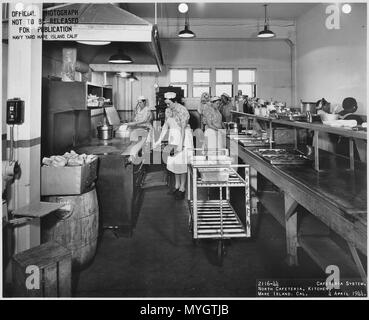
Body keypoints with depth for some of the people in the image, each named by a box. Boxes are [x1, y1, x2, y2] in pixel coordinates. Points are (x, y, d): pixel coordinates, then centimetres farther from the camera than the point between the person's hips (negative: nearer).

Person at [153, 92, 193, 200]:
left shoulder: (183, 111, -19)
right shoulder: (168, 110, 4)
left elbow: (183, 128, -21)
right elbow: (166, 125, 9)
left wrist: (181, 144, -23)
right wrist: (159, 140, 5)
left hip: (184, 136, -7)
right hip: (173, 136, 7)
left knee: (182, 162, -5)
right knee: (173, 161, 10)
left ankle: (182, 188, 3)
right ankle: (177, 185, 23)